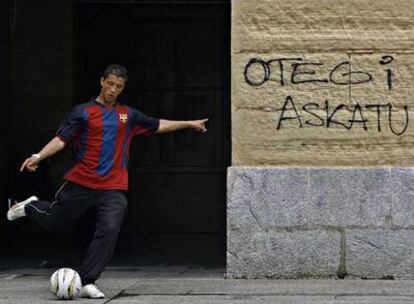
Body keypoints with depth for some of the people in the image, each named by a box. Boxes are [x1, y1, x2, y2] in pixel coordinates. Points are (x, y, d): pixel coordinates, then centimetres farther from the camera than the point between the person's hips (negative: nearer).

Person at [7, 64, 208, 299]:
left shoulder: (128, 115, 13)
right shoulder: (83, 112, -1)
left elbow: (158, 125, 25)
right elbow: (61, 139, -7)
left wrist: (190, 123, 27)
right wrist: (39, 156, -22)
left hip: (114, 188, 2)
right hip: (80, 182, -2)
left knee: (109, 230, -15)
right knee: (53, 221, 9)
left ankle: (87, 283, -7)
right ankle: (31, 207, 45)